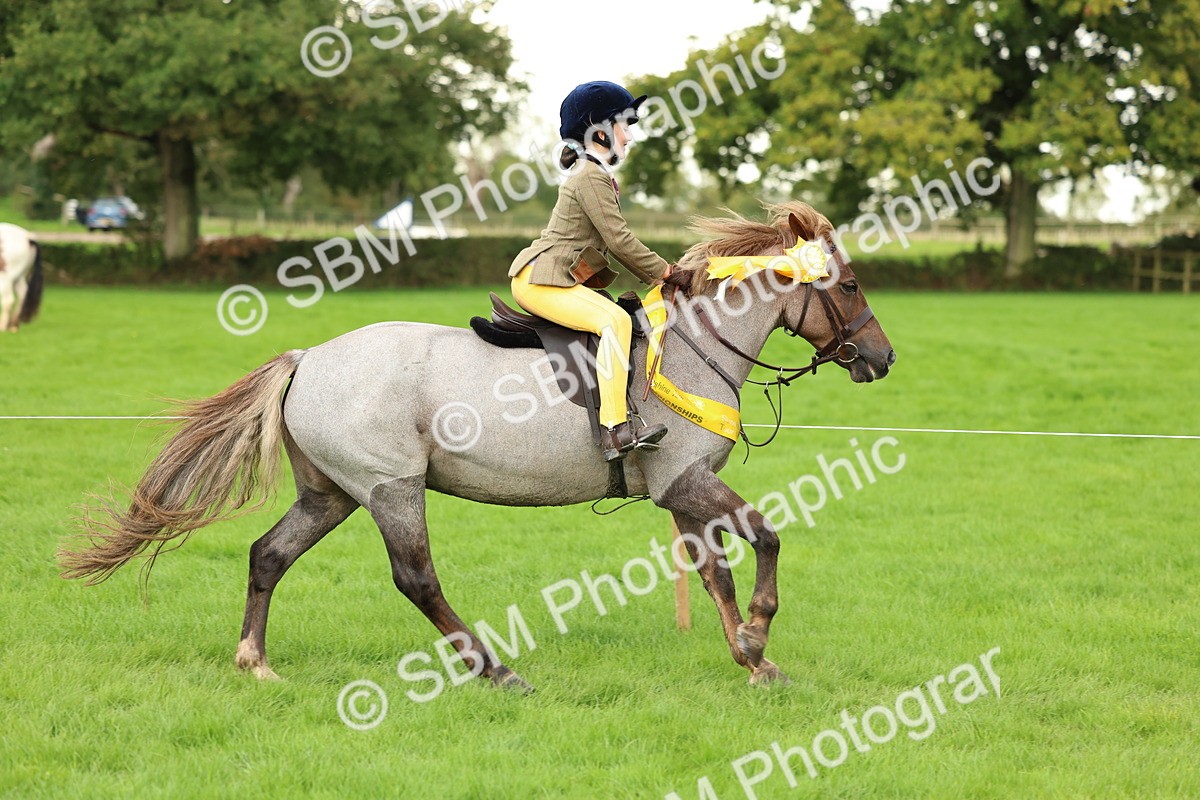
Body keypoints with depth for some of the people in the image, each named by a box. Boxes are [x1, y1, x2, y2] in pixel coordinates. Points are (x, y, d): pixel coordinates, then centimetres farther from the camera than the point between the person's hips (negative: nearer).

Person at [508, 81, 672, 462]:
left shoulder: (597, 176, 22)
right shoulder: (591, 178, -11)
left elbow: (616, 243, 23)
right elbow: (619, 239, -16)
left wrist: (657, 275, 14)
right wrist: (663, 271, -8)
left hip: (562, 279, 12)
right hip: (539, 281, -12)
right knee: (615, 320, -28)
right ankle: (615, 430, -37)